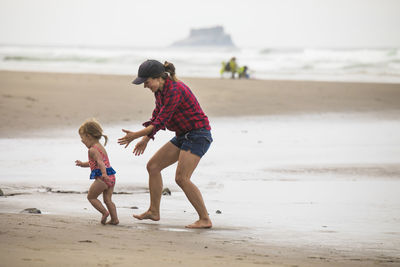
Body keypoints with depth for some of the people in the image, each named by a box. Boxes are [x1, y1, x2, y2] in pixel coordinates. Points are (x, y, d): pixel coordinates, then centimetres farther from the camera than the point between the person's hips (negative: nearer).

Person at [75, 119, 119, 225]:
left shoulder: (92, 150, -9)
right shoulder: (101, 147, 21)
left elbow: (100, 162, -26)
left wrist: (104, 173, -40)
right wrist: (83, 164, 45)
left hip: (102, 178, -9)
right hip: (111, 177, 9)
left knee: (91, 197, 6)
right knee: (107, 199, 12)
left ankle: (104, 212, -3)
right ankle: (114, 219, 5)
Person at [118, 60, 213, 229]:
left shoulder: (174, 91, -24)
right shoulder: (160, 90, 5)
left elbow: (161, 122, -22)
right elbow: (157, 116, 18)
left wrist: (136, 135, -17)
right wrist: (145, 139, 12)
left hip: (198, 135, -10)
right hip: (184, 135, 10)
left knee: (182, 178, -19)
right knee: (153, 166, 9)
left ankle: (205, 219, -14)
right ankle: (154, 212, 18)